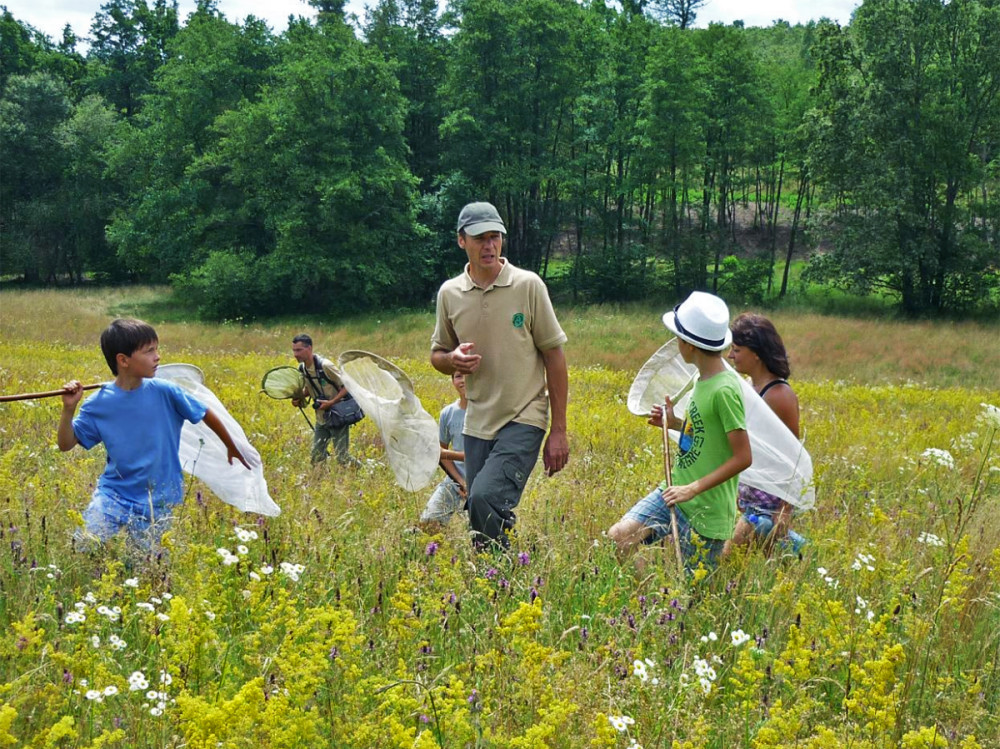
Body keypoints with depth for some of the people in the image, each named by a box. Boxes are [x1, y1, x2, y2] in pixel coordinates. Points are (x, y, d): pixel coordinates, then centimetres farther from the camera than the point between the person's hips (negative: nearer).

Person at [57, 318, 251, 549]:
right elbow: (66, 444, -1)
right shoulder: (98, 403, -7)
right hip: (112, 495, 0)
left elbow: (207, 415, 3)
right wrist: (68, 409, -17)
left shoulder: (164, 392, -10)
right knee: (86, 546, -14)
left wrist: (232, 448, 14)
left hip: (156, 501, 0)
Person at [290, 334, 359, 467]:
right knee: (316, 458, 6)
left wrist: (331, 402, -25)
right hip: (321, 418, 7)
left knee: (342, 458, -7)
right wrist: (299, 397, -2)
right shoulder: (301, 368, 1)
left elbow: (346, 387, -16)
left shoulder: (325, 366, -21)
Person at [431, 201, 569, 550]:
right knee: (479, 509, 6)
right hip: (477, 424, 4)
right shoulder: (449, 293, 5)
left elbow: (554, 356, -2)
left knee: (485, 497, -24)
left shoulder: (528, 286, -5)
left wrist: (558, 431, -4)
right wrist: (453, 360, -8)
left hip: (523, 420, -4)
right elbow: (437, 355, 18)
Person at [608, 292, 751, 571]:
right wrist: (674, 422, 3)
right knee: (619, 536, -7)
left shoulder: (724, 390, -20)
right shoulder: (702, 380, 5)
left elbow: (742, 457, -21)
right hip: (676, 489, 8)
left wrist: (693, 489, -24)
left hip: (706, 508, -8)